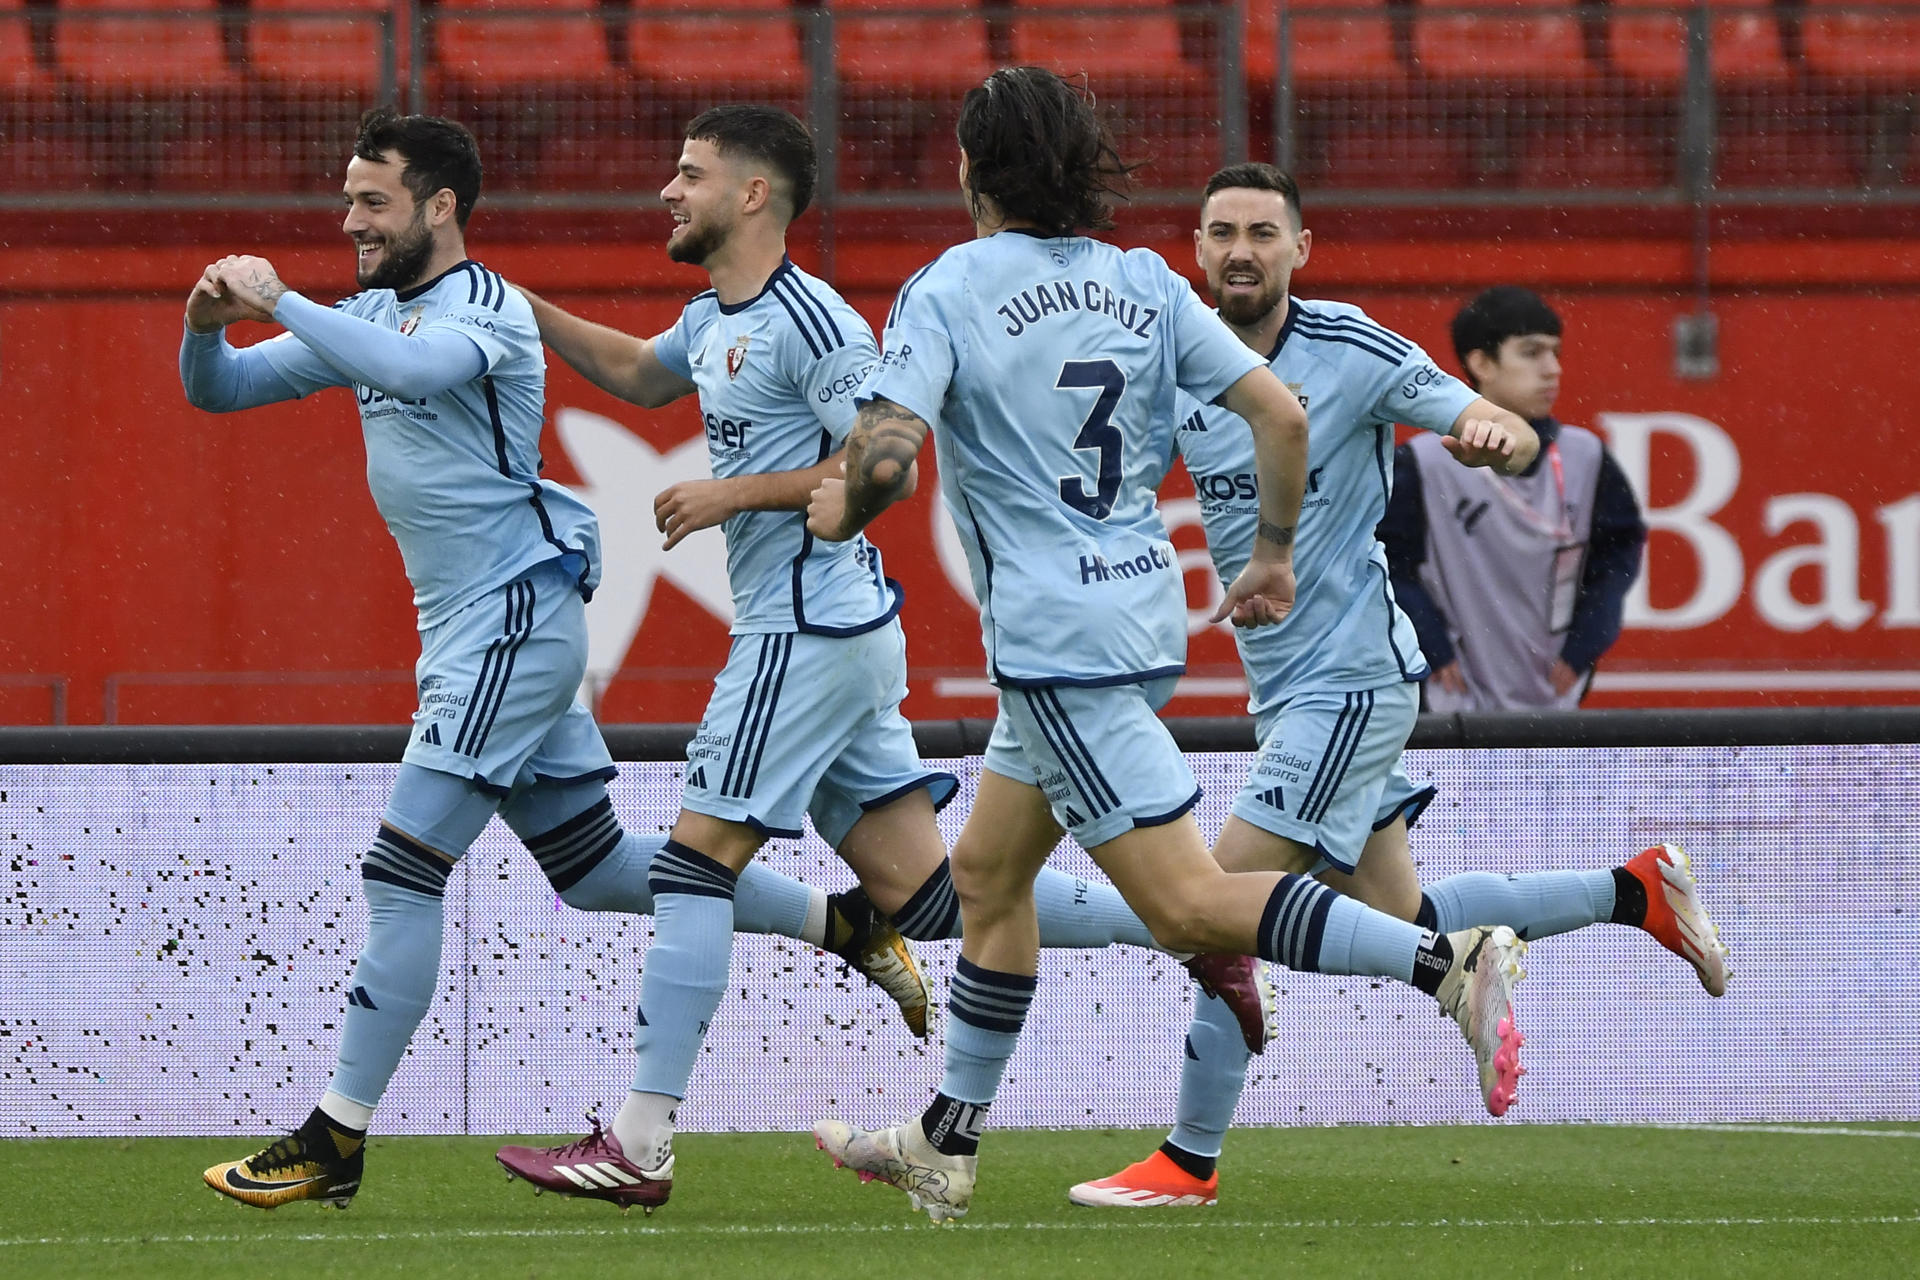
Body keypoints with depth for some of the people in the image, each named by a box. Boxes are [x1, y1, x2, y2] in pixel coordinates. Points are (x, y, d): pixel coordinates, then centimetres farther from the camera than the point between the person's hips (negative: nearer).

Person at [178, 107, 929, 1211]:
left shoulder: (484, 309, -13)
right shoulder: (373, 316, 13)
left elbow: (409, 368, -36)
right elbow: (218, 391, 12)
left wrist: (277, 302, -29)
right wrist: (209, 325, -10)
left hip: (515, 618, -10)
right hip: (467, 630, 10)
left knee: (406, 865, -12)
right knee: (599, 870, 14)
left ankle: (338, 1140, -11)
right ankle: (844, 922, 22)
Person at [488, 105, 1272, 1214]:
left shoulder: (812, 323, -14)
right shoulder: (715, 322, 16)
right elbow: (639, 374, 37)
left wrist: (733, 494, -17)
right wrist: (520, 305, 28)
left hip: (813, 633, -10)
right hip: (810, 633, 10)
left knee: (698, 862, -9)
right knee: (930, 894, 8)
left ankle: (640, 1146, -9)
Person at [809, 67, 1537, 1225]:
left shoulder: (947, 292, -10)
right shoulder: (1145, 283, 8)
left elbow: (887, 458, -20)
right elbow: (1280, 413, 2)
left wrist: (843, 509, 3)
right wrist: (1275, 554, 15)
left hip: (1057, 640, -8)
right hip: (1144, 609, 8)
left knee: (1187, 905, -11)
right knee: (988, 874, 20)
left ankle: (1450, 963, -24)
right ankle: (948, 1146, 26)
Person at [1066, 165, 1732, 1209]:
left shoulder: (1350, 350, -12)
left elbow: (1514, 437, -9)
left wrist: (1491, 434, -34)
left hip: (1351, 677, -7)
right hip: (1282, 687, 7)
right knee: (1400, 921, 13)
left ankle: (1191, 1161, -4)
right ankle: (1636, 892, 29)